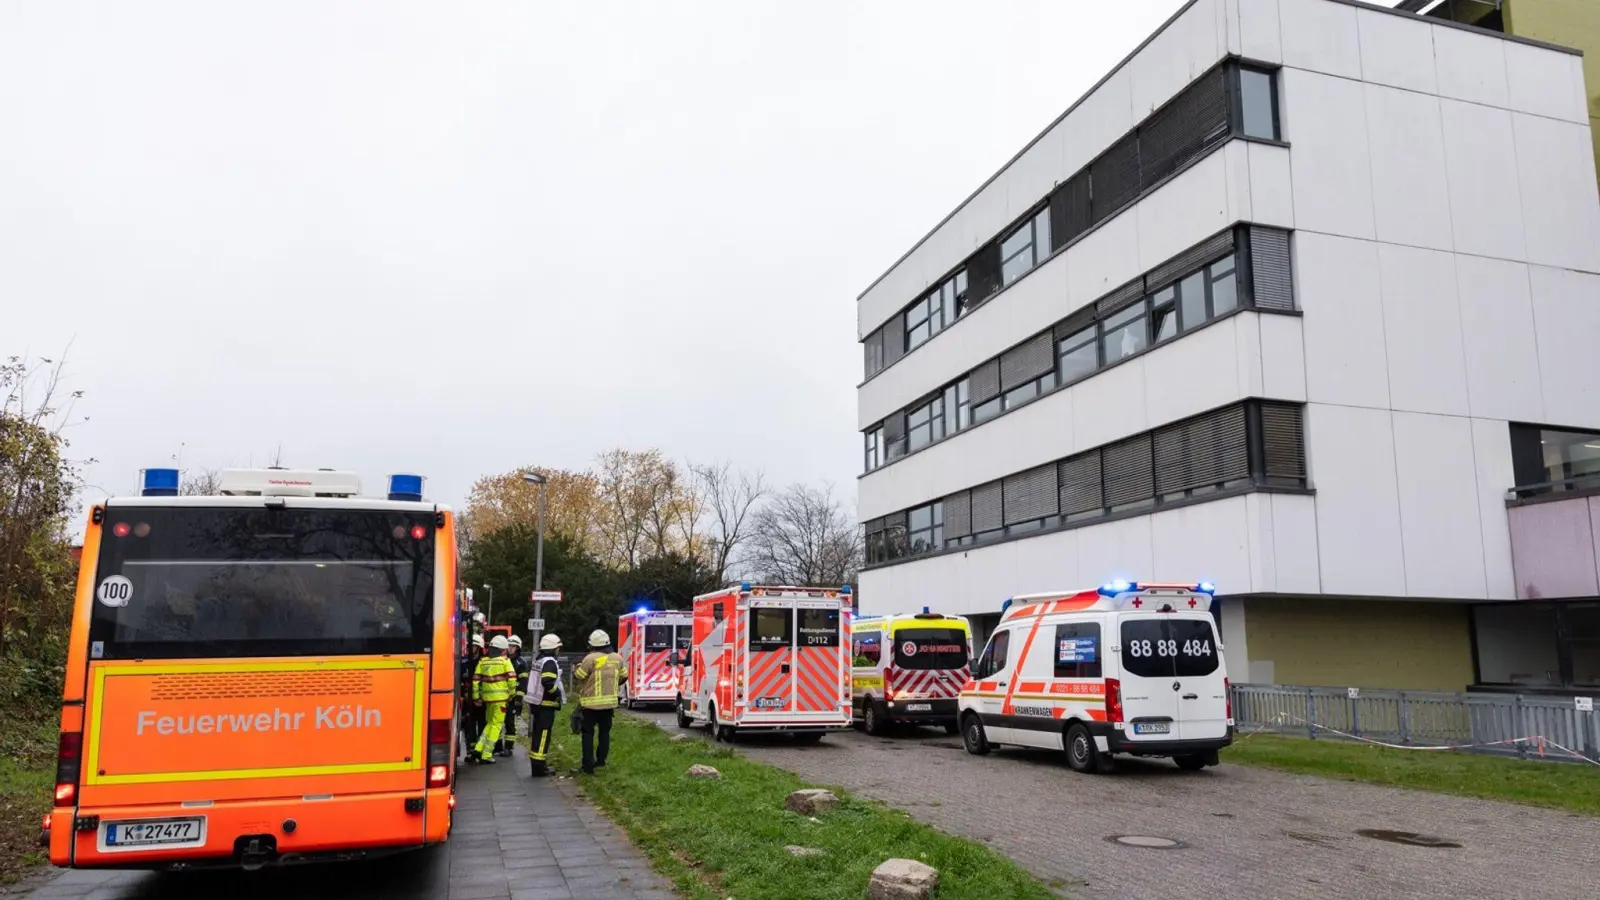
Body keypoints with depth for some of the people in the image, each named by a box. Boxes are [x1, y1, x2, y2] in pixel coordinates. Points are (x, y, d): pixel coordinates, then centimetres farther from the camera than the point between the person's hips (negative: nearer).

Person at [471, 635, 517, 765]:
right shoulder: (505, 661, -4)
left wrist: (476, 696, 13)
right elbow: (512, 679, -9)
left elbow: (475, 680, 6)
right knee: (496, 725, 3)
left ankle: (479, 748, 9)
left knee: (489, 723, 21)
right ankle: (486, 755, 1)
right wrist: (511, 694, 4)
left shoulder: (482, 661, 8)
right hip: (500, 697, -4)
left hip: (487, 697, 5)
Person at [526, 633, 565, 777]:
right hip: (545, 705, -10)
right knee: (543, 735, -6)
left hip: (535, 703, 10)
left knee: (536, 734, 15)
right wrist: (558, 693, -12)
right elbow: (548, 682, -27)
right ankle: (538, 767, -5)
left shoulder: (538, 661, 15)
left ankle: (536, 763, 24)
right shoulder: (550, 662, -15)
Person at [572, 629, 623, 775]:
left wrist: (577, 668, 11)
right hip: (610, 702, 5)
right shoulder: (617, 658, 1)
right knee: (605, 732, 18)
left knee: (588, 733, 4)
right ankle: (601, 760, 25)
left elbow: (577, 676, -9)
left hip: (591, 703, -4)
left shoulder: (591, 658, -17)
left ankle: (588, 765, 1)